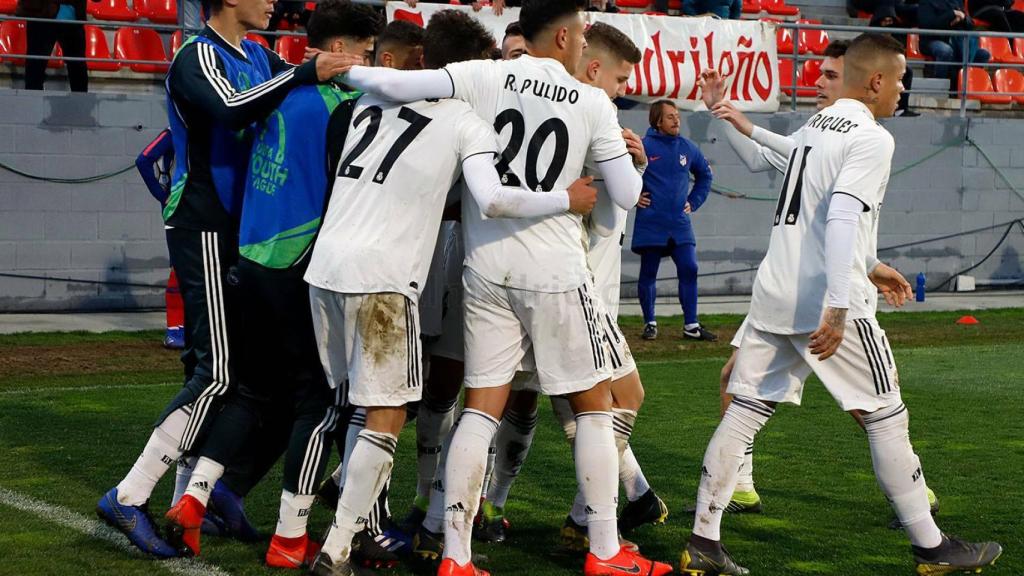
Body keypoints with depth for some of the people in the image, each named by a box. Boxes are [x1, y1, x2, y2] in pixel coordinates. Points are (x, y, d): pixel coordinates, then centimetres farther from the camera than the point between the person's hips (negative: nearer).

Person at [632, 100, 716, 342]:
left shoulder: (688, 148, 7)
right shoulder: (643, 146, -9)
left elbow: (704, 175, 24)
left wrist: (694, 202, 14)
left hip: (680, 223, 3)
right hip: (650, 224, -3)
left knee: (689, 270, -4)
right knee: (648, 274, 5)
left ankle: (691, 326, 2)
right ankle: (650, 323, 17)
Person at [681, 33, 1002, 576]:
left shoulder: (813, 125, 17)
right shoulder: (872, 138, -10)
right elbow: (841, 219, -22)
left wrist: (869, 269, 38)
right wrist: (839, 309, -25)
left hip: (773, 296, 8)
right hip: (827, 302, -8)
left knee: (743, 411, 5)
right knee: (886, 417, 3)